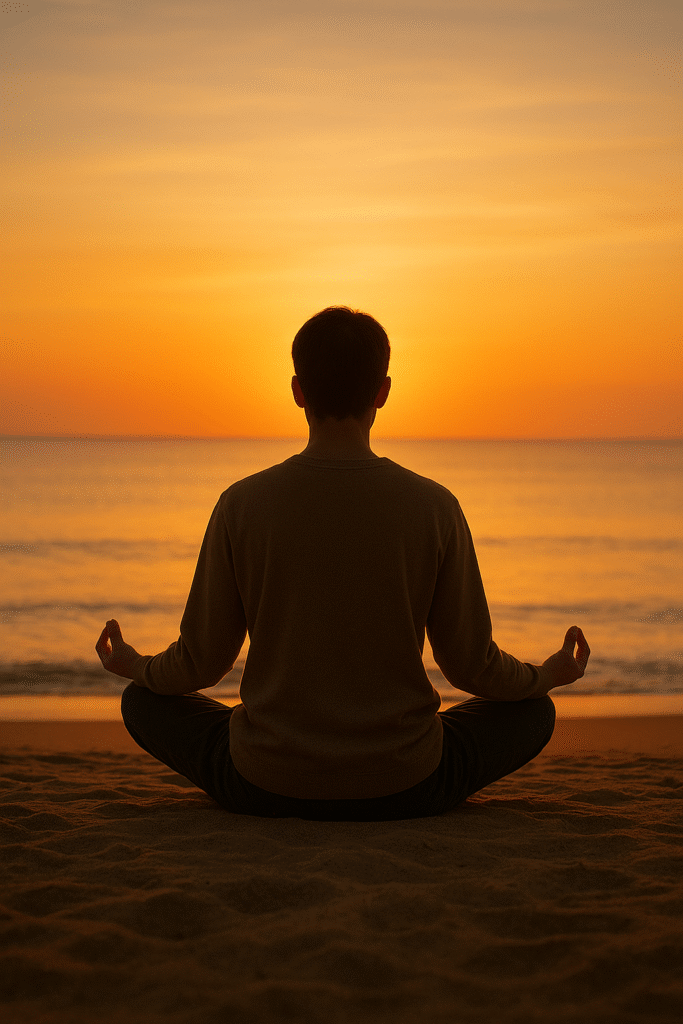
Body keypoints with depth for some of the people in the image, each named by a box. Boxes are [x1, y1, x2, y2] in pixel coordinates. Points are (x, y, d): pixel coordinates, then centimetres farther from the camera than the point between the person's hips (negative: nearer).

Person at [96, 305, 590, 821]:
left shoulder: (242, 506, -10)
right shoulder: (436, 508, -10)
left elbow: (201, 664, -1)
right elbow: (472, 665, -1)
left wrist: (136, 667, 22)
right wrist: (548, 676, 20)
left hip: (266, 785, 0)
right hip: (404, 786, 0)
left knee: (144, 702, 26)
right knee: (534, 712, 25)